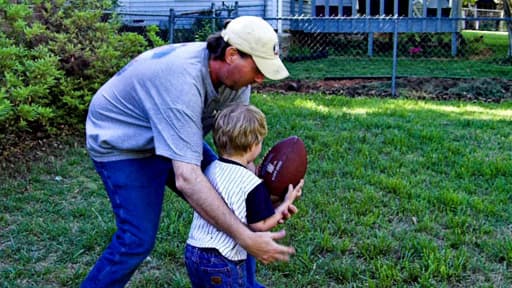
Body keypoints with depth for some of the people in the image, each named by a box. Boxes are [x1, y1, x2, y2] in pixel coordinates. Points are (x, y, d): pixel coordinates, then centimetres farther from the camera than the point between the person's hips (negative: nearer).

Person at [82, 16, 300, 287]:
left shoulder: (234, 74, -16)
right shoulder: (183, 81, -41)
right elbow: (187, 179, -47)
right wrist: (246, 238, -46)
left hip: (173, 137, 8)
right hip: (121, 143, -7)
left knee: (225, 204, 6)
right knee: (138, 239, -14)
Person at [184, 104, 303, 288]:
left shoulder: (210, 169, 3)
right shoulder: (252, 184, -18)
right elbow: (260, 225, -13)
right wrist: (286, 203, 0)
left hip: (193, 252, 7)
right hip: (222, 263, -7)